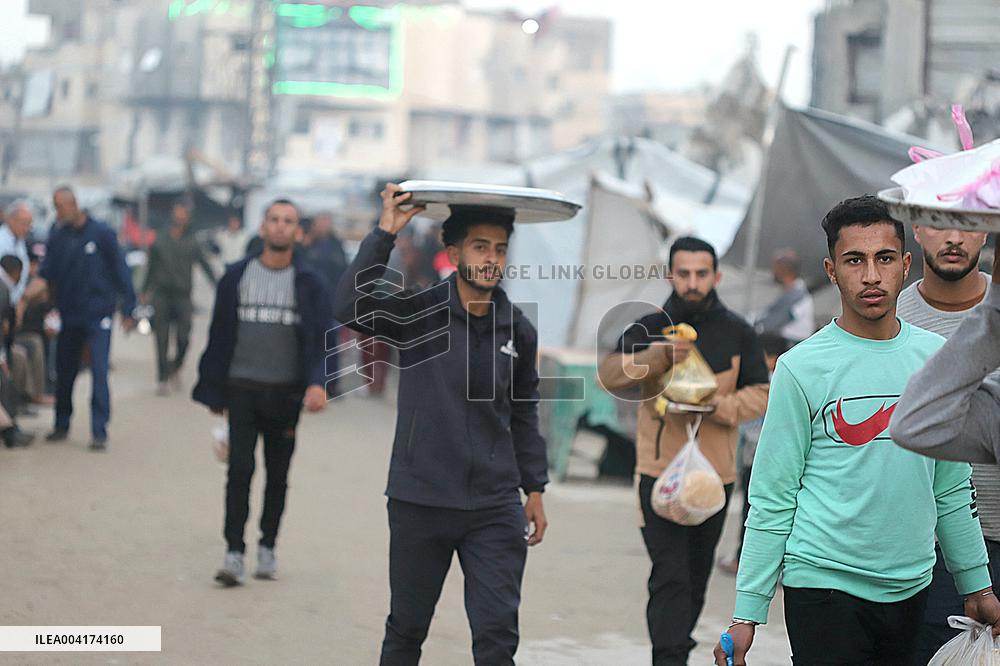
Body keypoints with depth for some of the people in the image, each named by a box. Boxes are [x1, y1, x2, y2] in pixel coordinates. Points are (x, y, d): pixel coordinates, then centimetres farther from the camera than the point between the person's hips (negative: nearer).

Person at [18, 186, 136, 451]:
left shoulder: (101, 233, -6)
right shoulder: (57, 237, 4)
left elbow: (120, 272, -3)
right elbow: (45, 275, 2)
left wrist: (128, 310, -4)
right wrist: (25, 297, -16)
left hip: (98, 317, -4)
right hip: (69, 317, 4)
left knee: (99, 372, -12)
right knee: (64, 373, 12)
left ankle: (99, 432, -12)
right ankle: (61, 426, 26)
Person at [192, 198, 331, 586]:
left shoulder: (308, 284, 2)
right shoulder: (237, 277, 3)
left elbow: (321, 336, -6)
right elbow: (220, 335, 7)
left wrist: (318, 382, -23)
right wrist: (214, 390, 6)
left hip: (285, 394, 1)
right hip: (242, 390, -1)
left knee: (278, 474, 8)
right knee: (240, 469, -9)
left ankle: (267, 548, 21)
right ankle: (234, 553, -7)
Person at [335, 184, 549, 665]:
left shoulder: (518, 331, 6)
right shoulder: (420, 314, -5)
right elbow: (351, 308, -23)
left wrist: (534, 488, 15)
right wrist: (385, 235, -25)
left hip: (495, 508, 2)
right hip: (420, 502, -2)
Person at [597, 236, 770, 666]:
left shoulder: (737, 333, 5)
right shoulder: (651, 328, -1)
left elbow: (759, 395, 4)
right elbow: (609, 375, -14)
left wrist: (714, 404, -16)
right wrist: (656, 357, -32)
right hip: (660, 471, -3)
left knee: (696, 578, 15)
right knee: (670, 578, -12)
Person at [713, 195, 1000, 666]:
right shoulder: (802, 367, -6)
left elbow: (952, 488, 14)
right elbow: (772, 500, -6)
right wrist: (747, 612, -7)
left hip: (911, 588, 4)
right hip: (826, 587, -4)